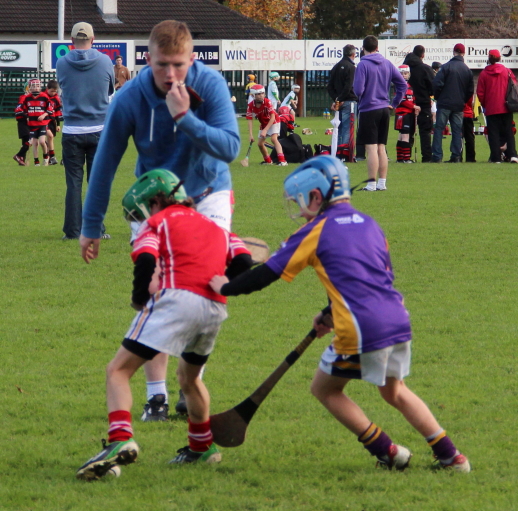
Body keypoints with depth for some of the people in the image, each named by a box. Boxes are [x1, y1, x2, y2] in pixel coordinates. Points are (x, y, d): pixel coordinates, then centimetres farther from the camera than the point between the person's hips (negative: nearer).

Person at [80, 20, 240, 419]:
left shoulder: (210, 85, -22)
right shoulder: (130, 99, -21)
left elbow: (230, 146, -30)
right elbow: (106, 162, -10)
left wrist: (185, 117, -41)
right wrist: (91, 226, -4)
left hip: (208, 195, 0)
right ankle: (156, 393, 1)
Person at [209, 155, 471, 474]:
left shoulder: (317, 231, -1)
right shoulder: (369, 224, 18)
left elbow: (269, 272, 1)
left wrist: (226, 288, 15)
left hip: (361, 333, -7)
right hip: (399, 322, 7)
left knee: (325, 388, 14)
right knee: (395, 391, 26)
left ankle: (387, 452, 9)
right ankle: (450, 456, 20)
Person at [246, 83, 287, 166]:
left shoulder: (267, 102, -27)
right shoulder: (251, 106, -17)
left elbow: (273, 117, -29)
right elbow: (250, 120, -16)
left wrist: (265, 130, -35)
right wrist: (250, 135, -26)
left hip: (274, 122, -5)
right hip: (264, 124, 5)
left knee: (274, 139, -25)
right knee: (260, 143, 4)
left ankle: (282, 160, -34)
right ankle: (268, 160, 27)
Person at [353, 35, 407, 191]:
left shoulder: (363, 65, -12)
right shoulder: (387, 64, 6)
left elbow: (358, 90, -17)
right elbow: (403, 84, 7)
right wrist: (394, 103, 13)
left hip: (368, 110, -6)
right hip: (384, 109, 6)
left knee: (371, 148, -5)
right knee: (381, 148, 13)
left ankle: (371, 184, -6)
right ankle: (382, 182, 16)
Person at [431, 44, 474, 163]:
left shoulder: (446, 67, -8)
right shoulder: (467, 70, 5)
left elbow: (436, 84, -12)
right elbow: (470, 90, 10)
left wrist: (437, 97, 4)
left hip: (445, 104, -4)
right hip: (459, 105, 4)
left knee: (439, 129, 0)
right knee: (457, 130, 9)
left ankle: (437, 156, -6)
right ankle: (456, 156, 4)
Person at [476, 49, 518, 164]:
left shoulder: (484, 73, -2)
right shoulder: (507, 71, 1)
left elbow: (480, 92, -2)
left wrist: (484, 105, 13)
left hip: (491, 109, -2)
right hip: (506, 108, 2)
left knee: (493, 133, 1)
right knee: (508, 132, 7)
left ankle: (496, 157, -5)